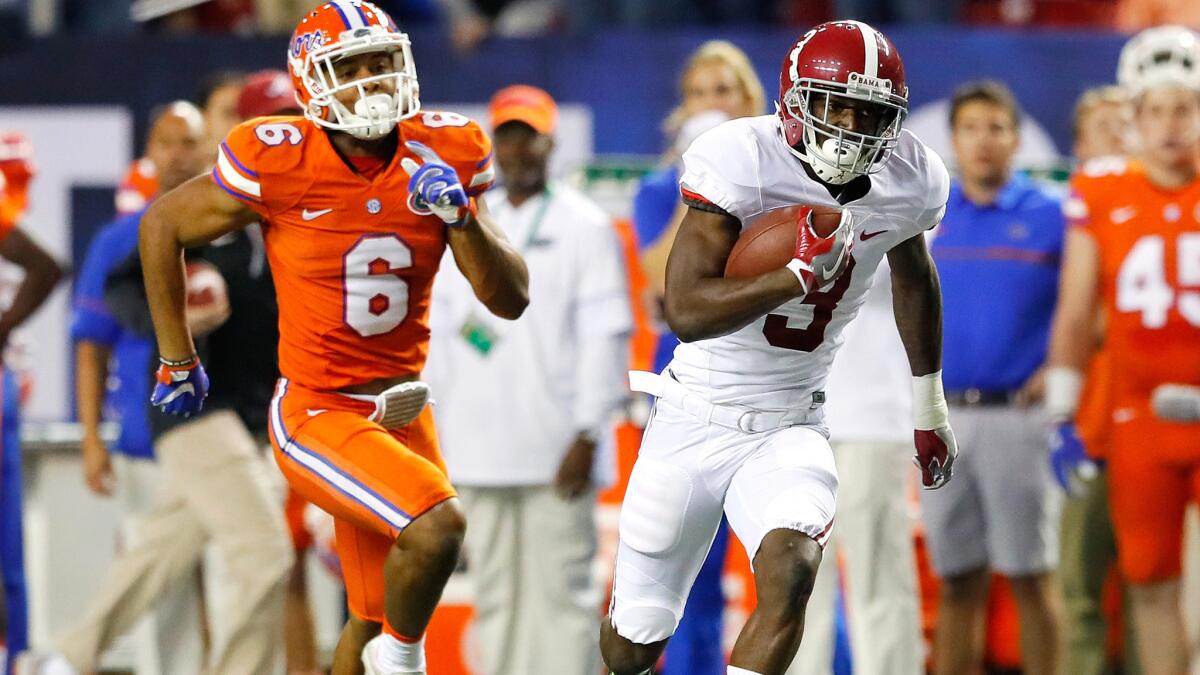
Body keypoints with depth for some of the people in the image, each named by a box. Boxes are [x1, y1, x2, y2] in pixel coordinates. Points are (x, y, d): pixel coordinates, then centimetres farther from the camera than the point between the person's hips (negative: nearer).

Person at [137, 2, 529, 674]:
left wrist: (461, 214, -19)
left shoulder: (440, 158, -5)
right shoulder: (281, 165, -17)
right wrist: (178, 362, 5)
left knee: (377, 620, 13)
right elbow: (162, 226, -1)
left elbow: (511, 299, -2)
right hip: (319, 416, -5)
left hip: (404, 413, 5)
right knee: (438, 525, -28)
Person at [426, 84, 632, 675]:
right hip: (478, 449, 5)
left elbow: (605, 336, -6)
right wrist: (440, 424, 11)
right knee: (494, 594, 5)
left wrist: (587, 436, -12)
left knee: (560, 592, -8)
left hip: (555, 449, -5)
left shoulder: (585, 227, 0)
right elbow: (440, 328, 18)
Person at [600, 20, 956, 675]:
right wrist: (801, 273, -36)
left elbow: (913, 279, 18)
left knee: (790, 572, -29)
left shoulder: (908, 180, -5)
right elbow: (687, 311, -28)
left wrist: (929, 407, 26)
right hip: (695, 422, -2)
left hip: (790, 428, 2)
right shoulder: (743, 160, -21)